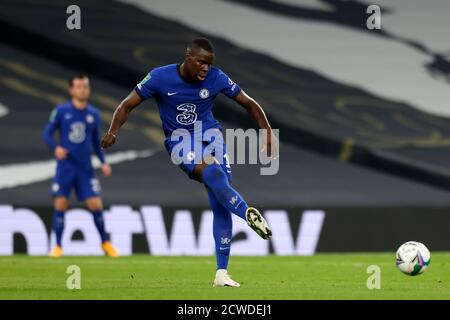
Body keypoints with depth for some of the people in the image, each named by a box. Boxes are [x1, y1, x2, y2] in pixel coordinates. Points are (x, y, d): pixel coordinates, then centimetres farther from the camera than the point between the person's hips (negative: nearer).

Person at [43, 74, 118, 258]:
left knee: (96, 205, -4)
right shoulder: (61, 111, -2)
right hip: (65, 167, -2)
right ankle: (58, 247, 7)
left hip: (85, 169, 2)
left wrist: (103, 162, 4)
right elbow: (47, 133, 1)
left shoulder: (93, 114, 7)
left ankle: (105, 243, 13)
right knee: (60, 206, -4)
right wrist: (55, 147, -19)